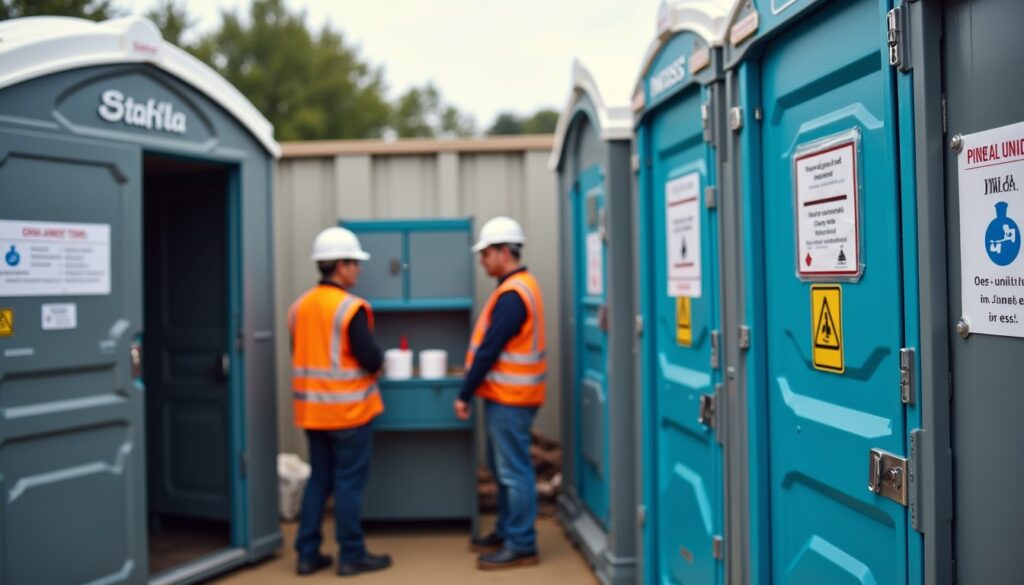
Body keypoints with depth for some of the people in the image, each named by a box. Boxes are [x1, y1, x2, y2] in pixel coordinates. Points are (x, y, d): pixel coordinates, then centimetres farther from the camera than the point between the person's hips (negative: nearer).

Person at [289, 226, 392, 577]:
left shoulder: (299, 306, 6)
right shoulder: (351, 308, -16)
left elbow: (299, 354, 13)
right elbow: (372, 360, -18)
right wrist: (376, 359, 3)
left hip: (312, 408, 7)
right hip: (349, 409, -7)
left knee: (318, 479, 15)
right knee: (349, 483, 2)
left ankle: (308, 554, 18)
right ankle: (351, 556, 11)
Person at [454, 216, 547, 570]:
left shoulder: (512, 295, -19)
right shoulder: (521, 286, 14)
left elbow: (489, 350, -21)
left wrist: (464, 394, -15)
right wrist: (475, 387, 18)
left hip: (510, 398, -10)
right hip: (507, 395, 10)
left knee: (514, 471, -4)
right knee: (504, 468, 17)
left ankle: (521, 546, 4)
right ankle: (506, 532, 27)